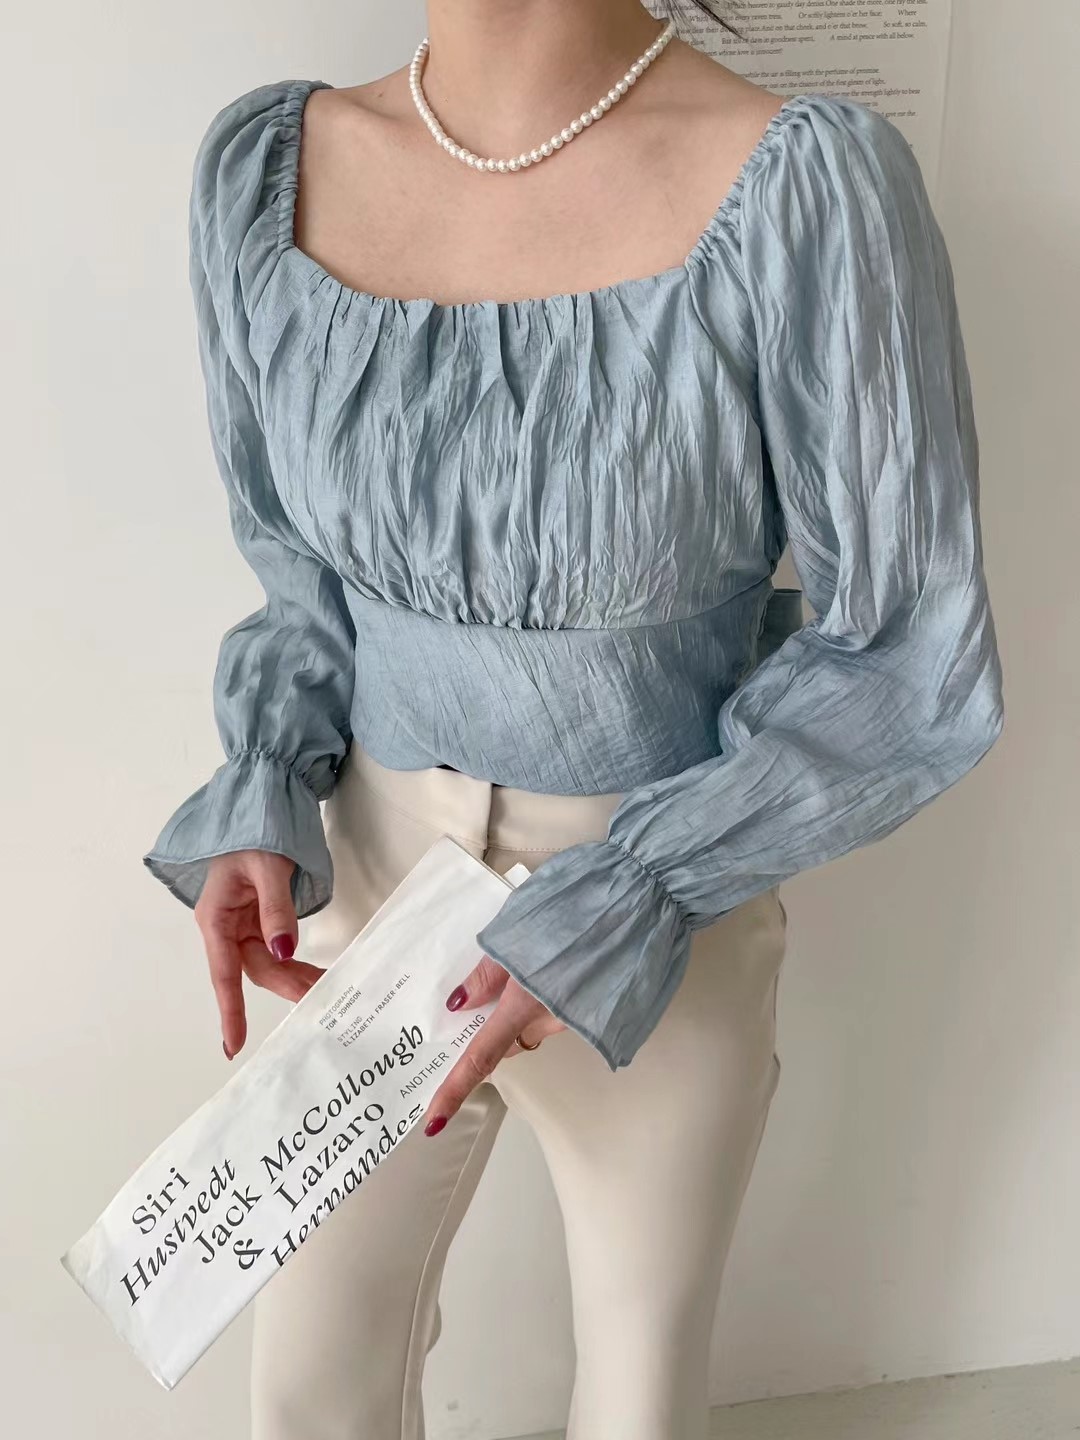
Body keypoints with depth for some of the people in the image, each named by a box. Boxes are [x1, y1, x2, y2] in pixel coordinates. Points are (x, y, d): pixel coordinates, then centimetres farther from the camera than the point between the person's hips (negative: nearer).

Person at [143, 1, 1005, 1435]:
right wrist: (261, 806, -10)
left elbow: (914, 668, -15)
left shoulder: (808, 186, -22)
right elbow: (302, 552, 5)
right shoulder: (267, 169, -8)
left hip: (667, 944, -2)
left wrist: (617, 912, -21)